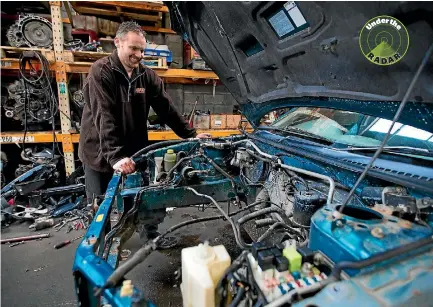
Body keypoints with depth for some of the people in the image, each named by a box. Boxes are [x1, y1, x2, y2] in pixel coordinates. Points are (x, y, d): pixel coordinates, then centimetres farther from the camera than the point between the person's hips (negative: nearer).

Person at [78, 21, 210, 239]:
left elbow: (166, 108, 3)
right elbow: (104, 118, -24)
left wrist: (190, 135, -2)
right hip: (100, 157, -4)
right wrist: (115, 156, -33)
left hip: (133, 156, 5)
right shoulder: (101, 72, -13)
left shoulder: (146, 75, 4)